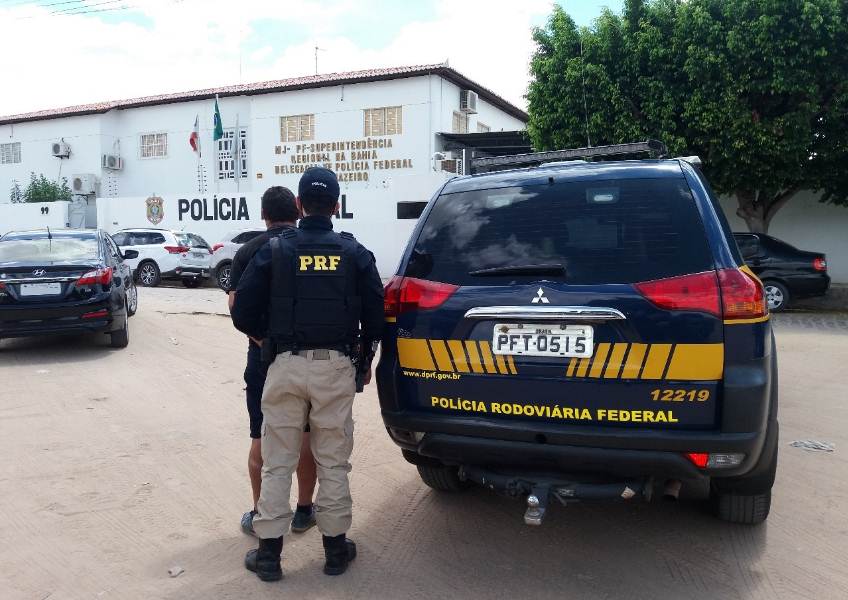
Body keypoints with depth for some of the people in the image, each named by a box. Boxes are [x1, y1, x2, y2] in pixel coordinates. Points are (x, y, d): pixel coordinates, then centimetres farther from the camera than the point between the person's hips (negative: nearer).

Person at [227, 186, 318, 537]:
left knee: (261, 440, 10)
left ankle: (260, 516, 19)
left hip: (264, 355, 0)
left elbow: (236, 304, -12)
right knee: (306, 435, 13)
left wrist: (262, 338, -12)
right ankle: (303, 511, 23)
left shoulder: (249, 252, -1)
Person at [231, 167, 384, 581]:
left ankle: (269, 552, 18)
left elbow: (242, 313, -2)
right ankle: (336, 549, 23)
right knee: (333, 462, 12)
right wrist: (366, 359, 18)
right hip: (336, 367, 1)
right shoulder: (355, 253, 2)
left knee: (277, 462, 10)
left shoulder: (274, 251, -1)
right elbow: (374, 314, 3)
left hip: (285, 365, 0)